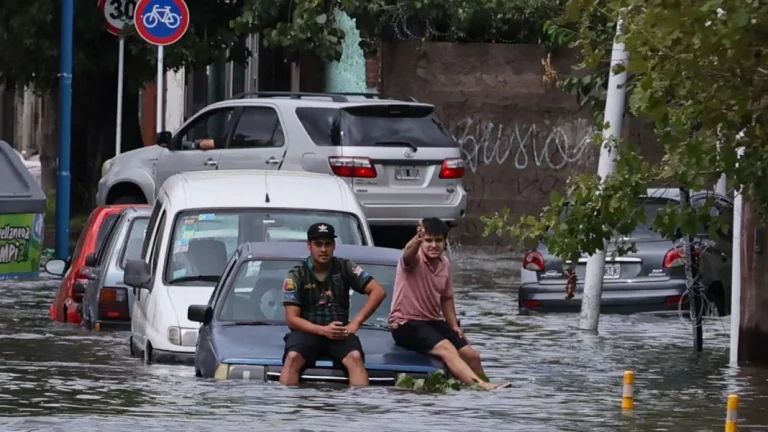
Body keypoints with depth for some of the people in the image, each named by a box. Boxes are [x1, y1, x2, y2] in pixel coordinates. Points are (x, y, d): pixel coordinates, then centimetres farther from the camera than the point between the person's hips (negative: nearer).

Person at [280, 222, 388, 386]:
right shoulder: (296, 276, 1)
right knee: (292, 358, -34)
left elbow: (379, 291, 0)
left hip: (339, 332, 1)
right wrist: (323, 330, -20)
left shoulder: (345, 268, 5)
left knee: (355, 357, -32)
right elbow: (292, 319, -4)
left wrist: (356, 322, -10)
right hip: (308, 331, -1)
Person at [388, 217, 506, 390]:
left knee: (471, 355, 0)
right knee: (447, 349, -30)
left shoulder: (445, 264, 7)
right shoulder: (414, 259, -14)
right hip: (406, 324, -8)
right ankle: (480, 385, -44)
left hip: (433, 321, 8)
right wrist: (417, 240, -64)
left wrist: (454, 326, 8)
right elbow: (408, 254, -41)